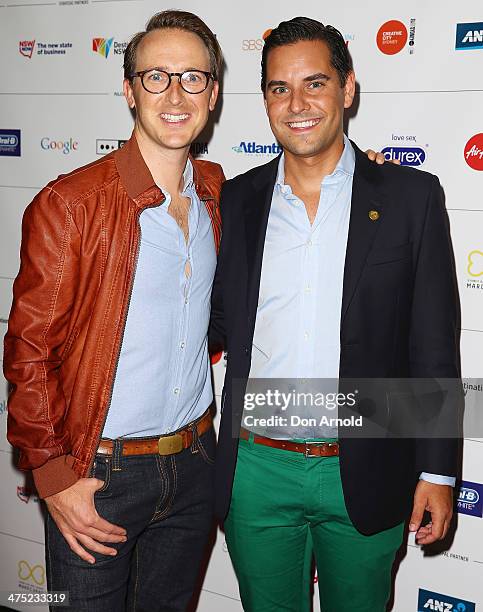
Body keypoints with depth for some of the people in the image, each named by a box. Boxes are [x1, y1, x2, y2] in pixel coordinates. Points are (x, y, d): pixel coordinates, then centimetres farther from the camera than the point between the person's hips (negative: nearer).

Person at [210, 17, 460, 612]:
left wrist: (437, 472, -4)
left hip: (364, 474, -1)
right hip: (255, 471, 2)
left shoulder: (411, 196, -4)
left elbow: (434, 347, -3)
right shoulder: (235, 200, 3)